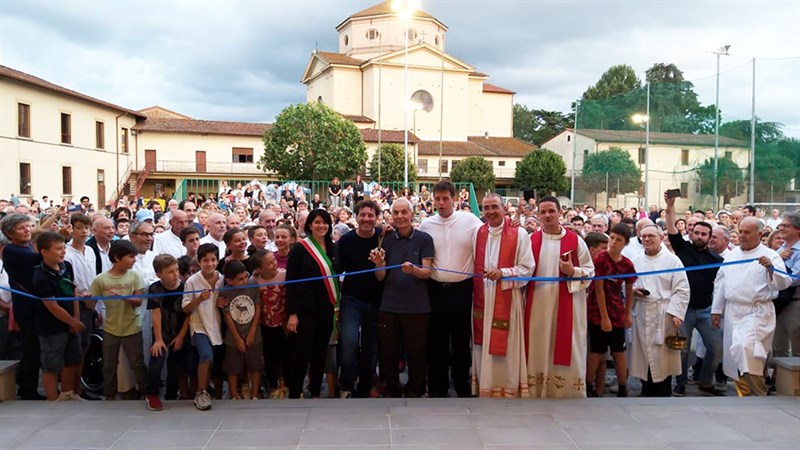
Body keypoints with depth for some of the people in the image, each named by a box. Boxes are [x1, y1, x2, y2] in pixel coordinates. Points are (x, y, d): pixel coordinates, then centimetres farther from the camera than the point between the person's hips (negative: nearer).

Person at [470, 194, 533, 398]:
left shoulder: (519, 234, -4)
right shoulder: (478, 233, 10)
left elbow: (527, 268, -7)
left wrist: (502, 272, -18)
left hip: (507, 299, -4)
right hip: (482, 299, 4)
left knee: (506, 347, 1)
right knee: (483, 345, 9)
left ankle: (507, 389, 12)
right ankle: (484, 389, 20)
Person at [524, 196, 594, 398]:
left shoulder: (575, 241, 0)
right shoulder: (531, 240, 5)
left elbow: (590, 272, 1)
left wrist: (573, 272, -16)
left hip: (566, 307, -1)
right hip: (538, 307, 2)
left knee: (566, 352, 2)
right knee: (539, 351, 7)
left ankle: (568, 392, 13)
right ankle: (538, 392, 18)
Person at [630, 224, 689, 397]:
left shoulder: (672, 260, 0)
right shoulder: (635, 262, 11)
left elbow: (681, 290, -5)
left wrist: (675, 313, -14)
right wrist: (633, 291, -5)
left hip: (664, 315, -3)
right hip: (642, 314, 4)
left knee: (663, 357, 0)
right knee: (644, 354, 8)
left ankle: (664, 395, 12)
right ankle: (647, 394, 21)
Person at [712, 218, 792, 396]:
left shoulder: (769, 256, -5)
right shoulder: (733, 254, 11)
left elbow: (783, 283, -15)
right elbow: (720, 282, 14)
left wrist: (771, 268, -35)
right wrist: (716, 309, 13)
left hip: (756, 312, -6)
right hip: (732, 311, 6)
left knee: (746, 350, -22)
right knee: (734, 355, 10)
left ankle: (759, 397, -9)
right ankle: (744, 396, 26)